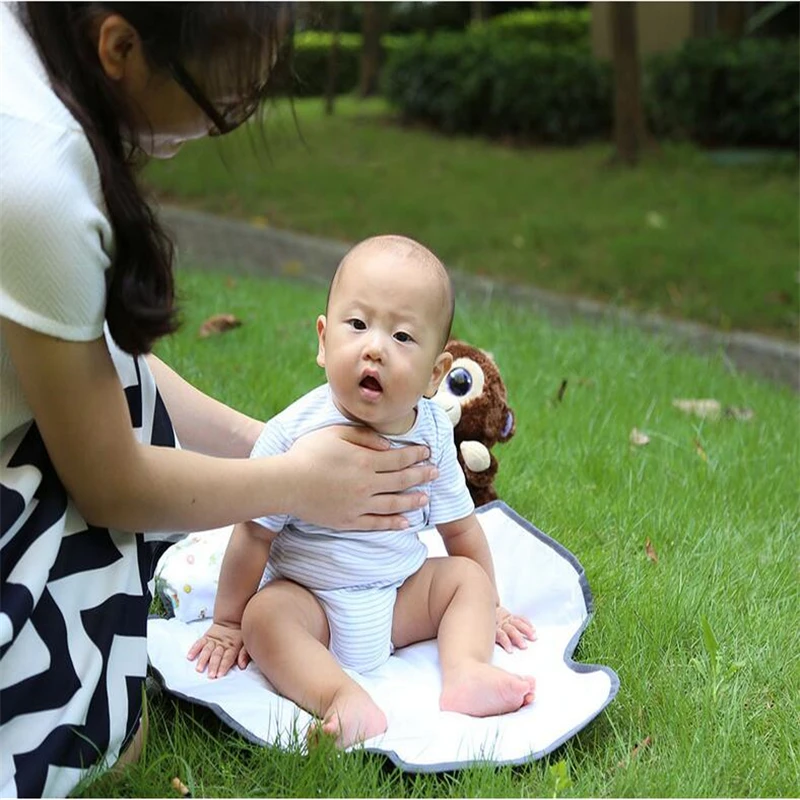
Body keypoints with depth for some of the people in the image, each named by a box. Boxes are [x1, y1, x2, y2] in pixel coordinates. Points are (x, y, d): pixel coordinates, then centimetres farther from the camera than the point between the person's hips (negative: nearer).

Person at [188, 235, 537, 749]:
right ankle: (342, 697, -44)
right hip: (306, 597, -4)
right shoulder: (297, 434, -21)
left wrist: (488, 606, 15)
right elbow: (254, 535, -12)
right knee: (264, 614, -30)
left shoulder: (432, 430, -7)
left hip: (402, 595, 5)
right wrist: (227, 623, -6)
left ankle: (465, 672, -24)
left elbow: (459, 525, 8)